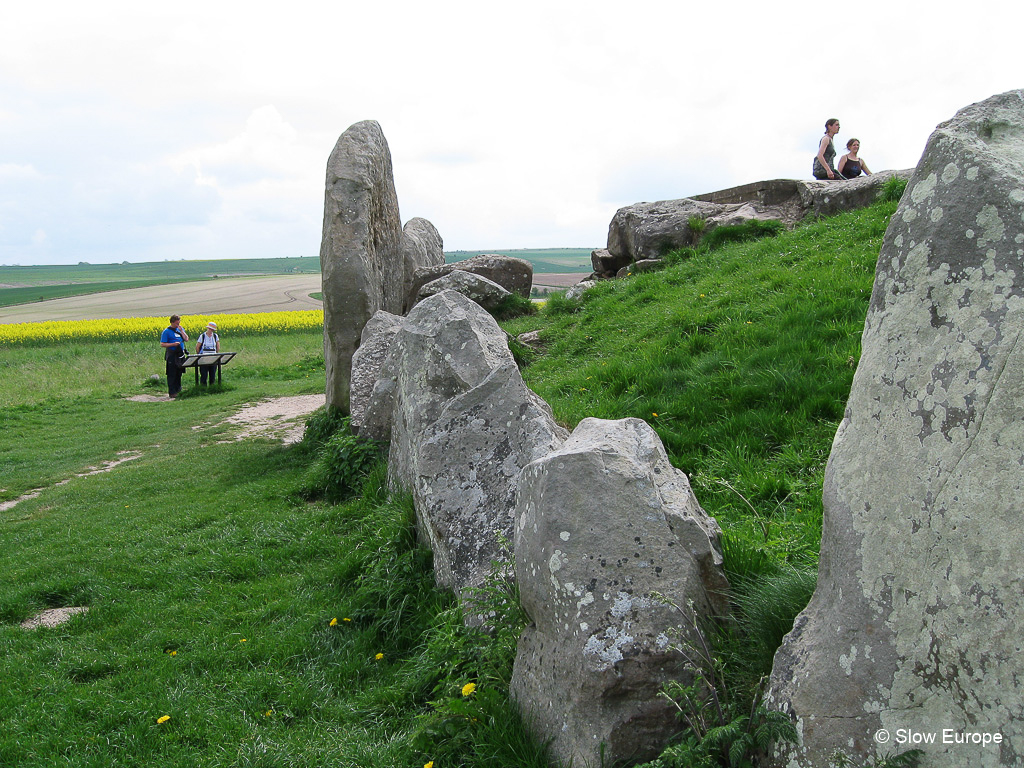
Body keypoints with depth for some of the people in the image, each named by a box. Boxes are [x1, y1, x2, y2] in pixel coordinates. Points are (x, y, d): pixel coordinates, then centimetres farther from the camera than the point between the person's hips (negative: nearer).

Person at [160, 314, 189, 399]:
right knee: (171, 375, -3)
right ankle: (172, 393, 0)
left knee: (179, 373, 13)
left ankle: (178, 390, 23)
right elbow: (162, 344, -10)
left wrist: (181, 330, -7)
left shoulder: (180, 329, 11)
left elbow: (186, 339, 3)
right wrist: (173, 344, -20)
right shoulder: (166, 331, -7)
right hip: (172, 355, -6)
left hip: (180, 354, 6)